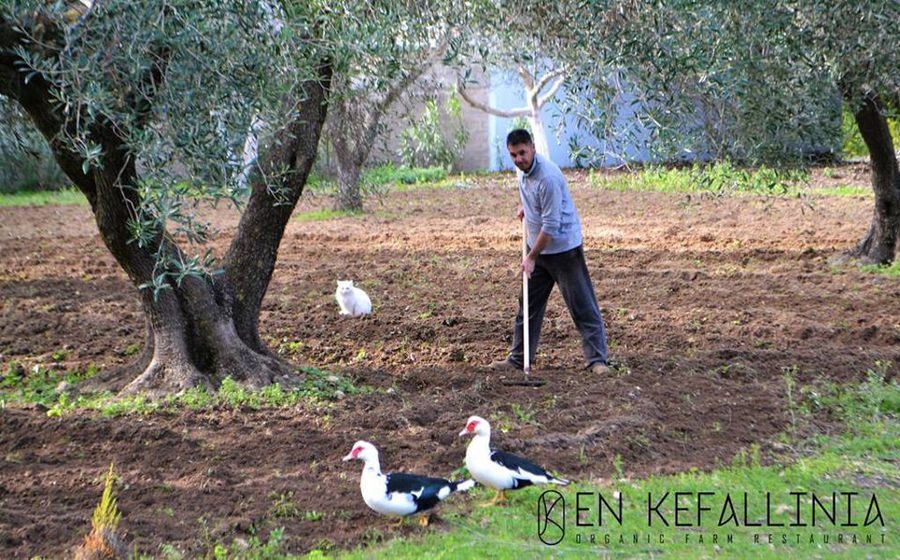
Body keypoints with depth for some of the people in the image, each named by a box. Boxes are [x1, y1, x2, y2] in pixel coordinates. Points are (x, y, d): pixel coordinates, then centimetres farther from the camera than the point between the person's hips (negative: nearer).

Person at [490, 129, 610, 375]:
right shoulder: (522, 169, 1)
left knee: (582, 305, -5)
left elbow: (551, 225, -25)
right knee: (528, 304, 12)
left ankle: (597, 359, -2)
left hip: (563, 248, -9)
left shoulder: (548, 177, -27)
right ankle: (518, 358, 20)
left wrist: (531, 258, -21)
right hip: (537, 246, 9)